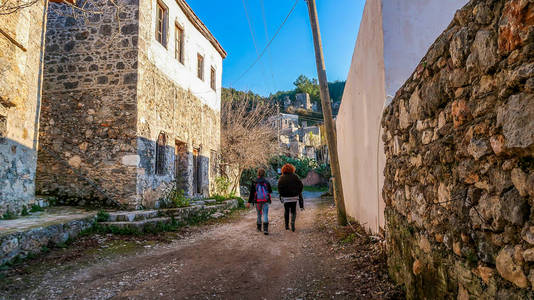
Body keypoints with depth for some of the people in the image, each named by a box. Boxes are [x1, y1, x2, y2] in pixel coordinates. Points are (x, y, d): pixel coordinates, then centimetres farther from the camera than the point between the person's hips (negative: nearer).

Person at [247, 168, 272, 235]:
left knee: (259, 214, 18)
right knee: (265, 215, -4)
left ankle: (259, 227, 33)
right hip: (265, 201, -1)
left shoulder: (254, 183, -4)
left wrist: (249, 202, -2)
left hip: (257, 201, 1)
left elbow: (251, 193, -5)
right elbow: (270, 191, 10)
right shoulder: (267, 182, -3)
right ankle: (265, 229, -18)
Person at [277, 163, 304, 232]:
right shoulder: (295, 176, -3)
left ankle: (287, 225, 19)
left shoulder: (282, 178, -5)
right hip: (294, 197, 0)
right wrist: (298, 193, 9)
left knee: (286, 211, 15)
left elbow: (279, 187, -11)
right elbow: (301, 185, -4)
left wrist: (282, 194, 3)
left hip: (286, 198, 0)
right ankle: (293, 222, -13)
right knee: (293, 211, 11)